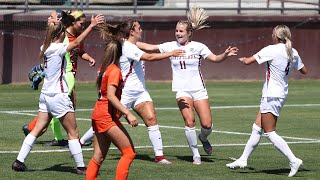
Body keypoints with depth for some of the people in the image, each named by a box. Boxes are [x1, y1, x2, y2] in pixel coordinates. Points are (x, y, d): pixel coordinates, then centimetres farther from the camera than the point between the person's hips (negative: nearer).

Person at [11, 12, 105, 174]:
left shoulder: (45, 48, 6)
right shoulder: (58, 49, -15)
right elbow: (77, 42, -26)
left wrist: (53, 25, 30)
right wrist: (91, 25, -25)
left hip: (46, 94, 8)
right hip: (58, 96, -8)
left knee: (38, 130, 11)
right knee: (73, 133, 2)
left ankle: (19, 161, 7)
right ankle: (81, 167, 4)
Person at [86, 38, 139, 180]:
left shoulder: (103, 68, 12)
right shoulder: (114, 71, -12)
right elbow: (110, 96, -23)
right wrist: (128, 114, -28)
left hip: (98, 115, 9)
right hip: (107, 116, -9)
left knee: (98, 157, 11)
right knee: (129, 152, -8)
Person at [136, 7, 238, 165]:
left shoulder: (198, 47, -1)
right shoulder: (171, 46, 3)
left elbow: (215, 58, -8)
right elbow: (149, 47, 7)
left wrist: (226, 54, -28)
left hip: (199, 89, 0)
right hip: (182, 90, 0)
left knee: (207, 124, -8)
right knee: (190, 122, -19)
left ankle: (203, 138, 29)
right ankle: (196, 155, -6)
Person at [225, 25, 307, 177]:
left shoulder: (271, 50, -16)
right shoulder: (293, 53, 4)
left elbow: (248, 61, -13)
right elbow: (304, 71, 17)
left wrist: (242, 59, 10)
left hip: (271, 95, -9)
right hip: (282, 94, 9)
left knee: (270, 133, -5)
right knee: (257, 128, 15)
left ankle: (294, 161, -13)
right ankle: (243, 160, 22)